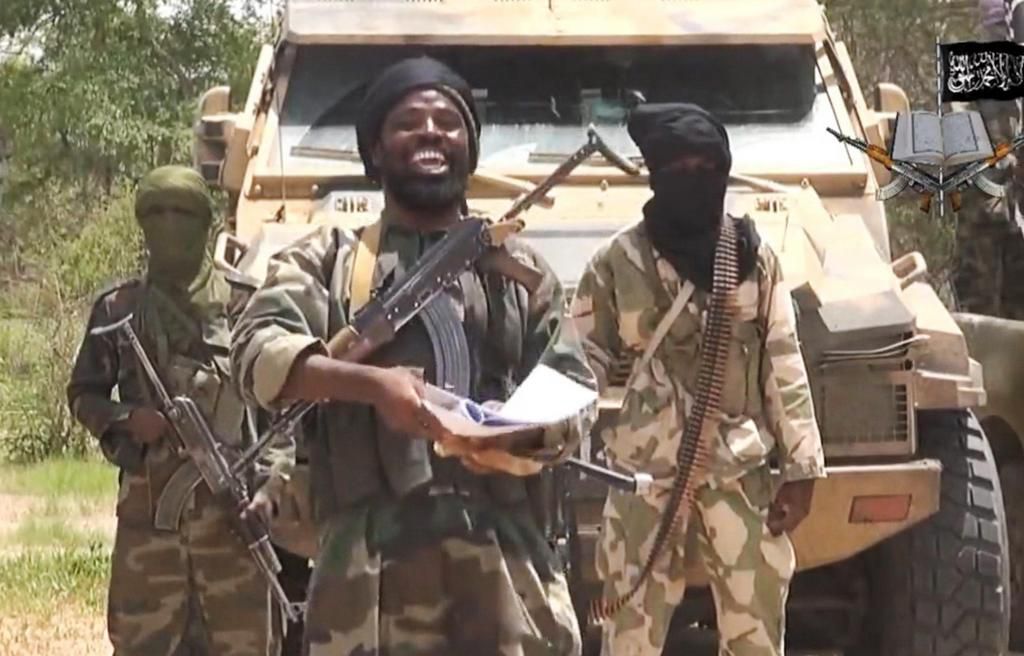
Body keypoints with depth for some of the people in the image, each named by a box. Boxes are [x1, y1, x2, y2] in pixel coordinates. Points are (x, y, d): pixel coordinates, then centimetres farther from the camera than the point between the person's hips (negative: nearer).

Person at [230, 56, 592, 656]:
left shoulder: (522, 269, 21)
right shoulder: (326, 259, 14)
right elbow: (257, 353, -4)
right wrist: (370, 383, -21)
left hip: (506, 557, 2)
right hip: (371, 556, -2)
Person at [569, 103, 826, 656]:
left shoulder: (754, 257, 4)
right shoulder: (617, 262, -3)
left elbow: (783, 365, 5)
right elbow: (581, 367, 0)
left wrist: (799, 468, 2)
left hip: (740, 475, 2)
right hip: (646, 478, -2)